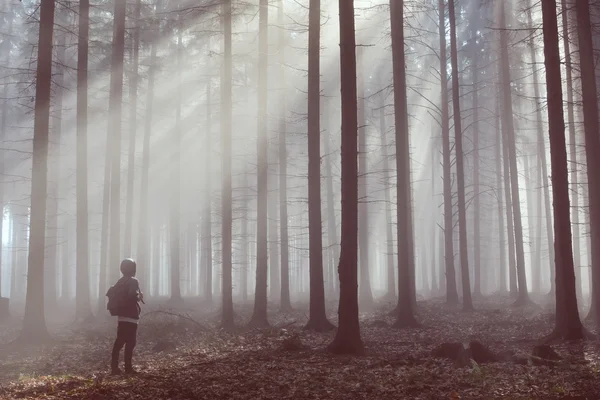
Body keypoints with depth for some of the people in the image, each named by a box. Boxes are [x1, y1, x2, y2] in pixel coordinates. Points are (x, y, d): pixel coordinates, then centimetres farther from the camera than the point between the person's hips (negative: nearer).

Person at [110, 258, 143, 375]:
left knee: (119, 341, 8)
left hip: (121, 316, 7)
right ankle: (128, 367, -2)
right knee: (130, 342, -3)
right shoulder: (133, 281, -11)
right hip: (131, 317, -7)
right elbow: (133, 296, -24)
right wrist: (140, 296, -5)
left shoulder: (120, 282, 14)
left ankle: (114, 366, 4)